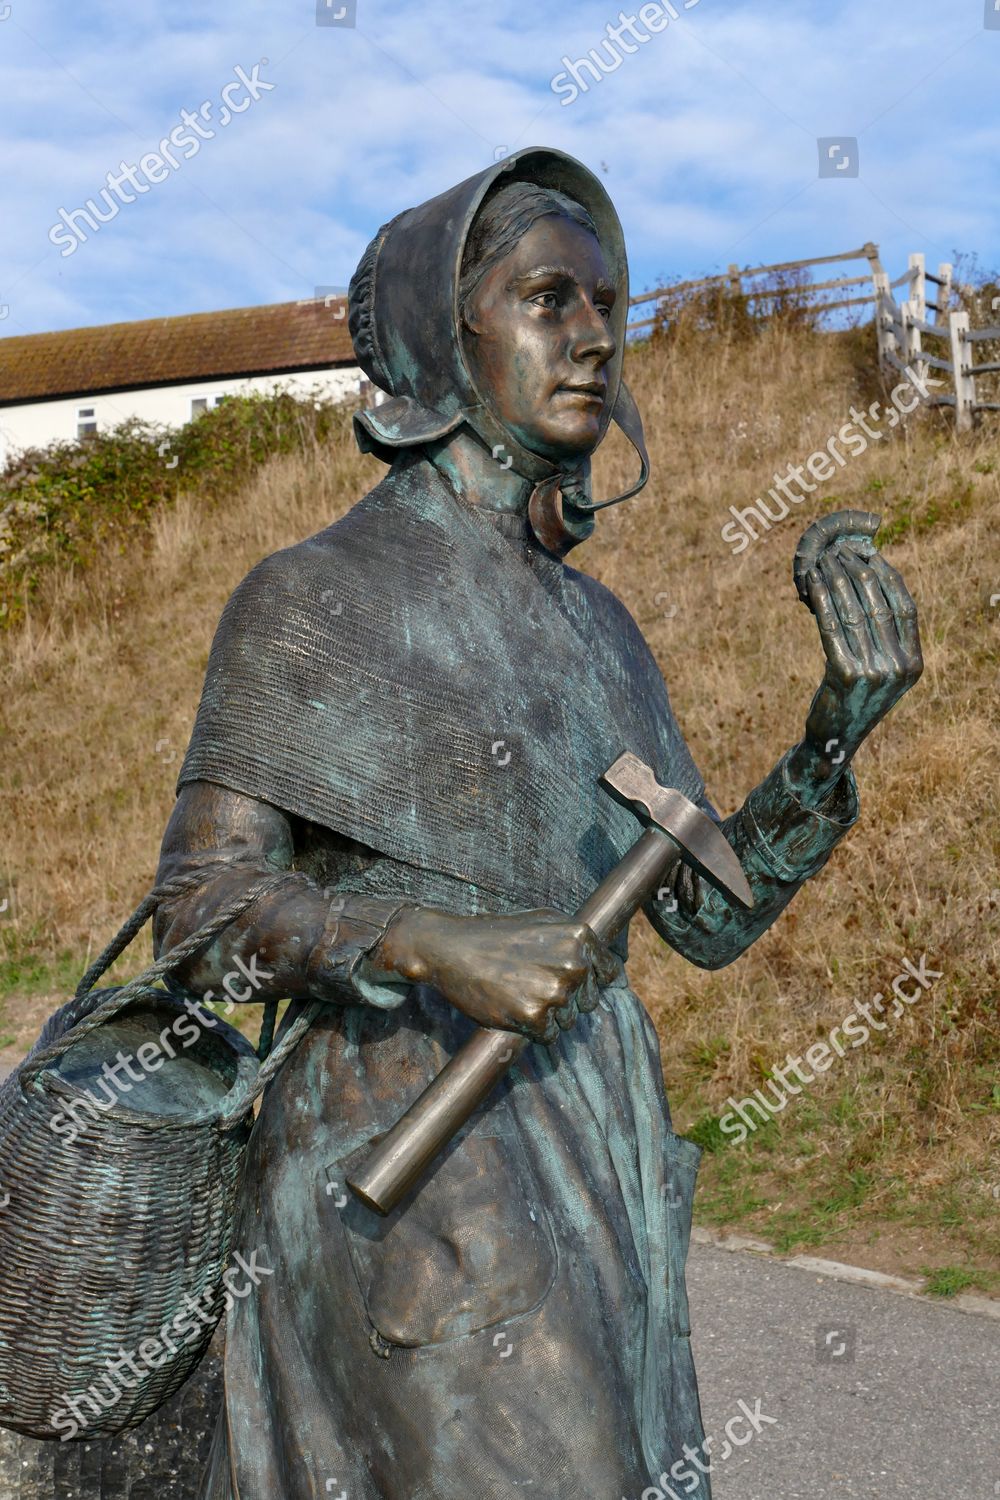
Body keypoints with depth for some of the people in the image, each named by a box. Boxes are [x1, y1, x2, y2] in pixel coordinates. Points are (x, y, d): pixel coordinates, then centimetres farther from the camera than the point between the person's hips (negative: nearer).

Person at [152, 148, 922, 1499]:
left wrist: (842, 726, -5)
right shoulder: (313, 598, -7)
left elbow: (709, 915, 9)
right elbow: (202, 915, -11)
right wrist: (432, 949, -27)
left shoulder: (595, 626, 11)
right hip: (408, 1162, -6)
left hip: (584, 1165, 7)